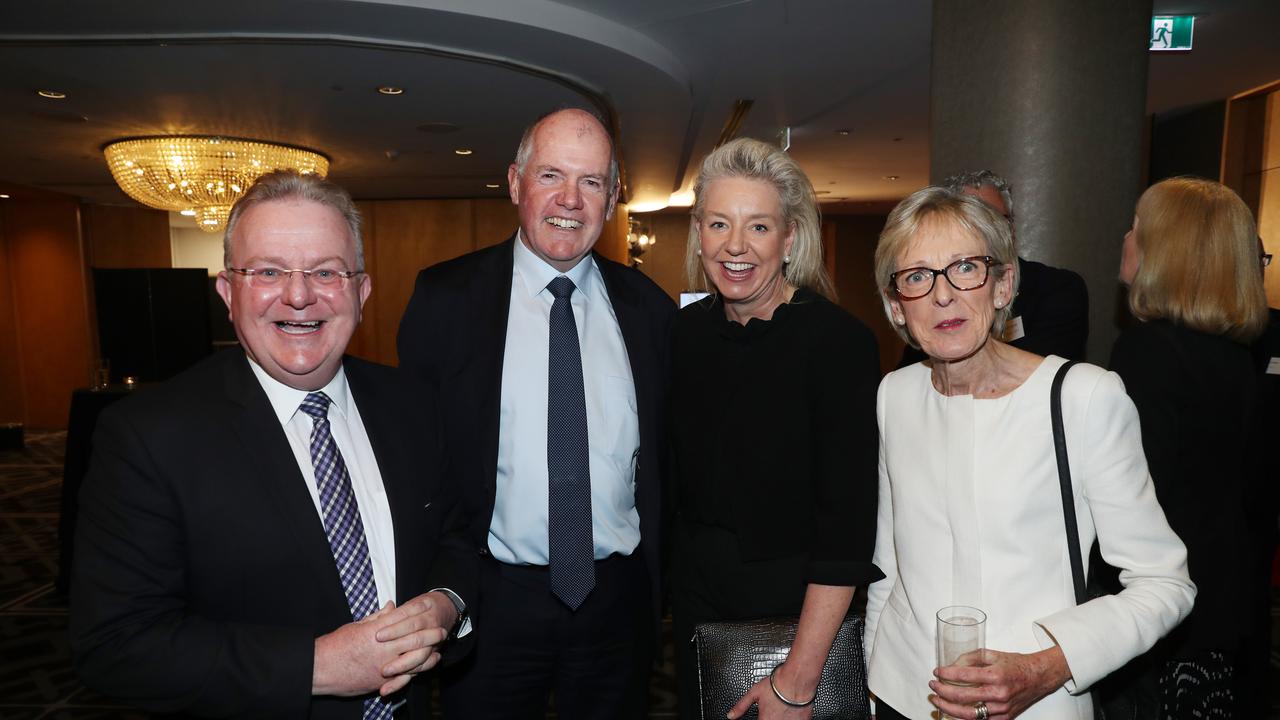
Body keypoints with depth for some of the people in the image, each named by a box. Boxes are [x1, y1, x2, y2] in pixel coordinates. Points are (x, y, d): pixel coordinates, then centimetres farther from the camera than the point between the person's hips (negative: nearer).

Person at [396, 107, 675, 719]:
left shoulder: (648, 306, 1)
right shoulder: (445, 297, -6)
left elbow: (662, 456, 6)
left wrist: (660, 585, 6)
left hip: (619, 599, 3)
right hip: (492, 598, -2)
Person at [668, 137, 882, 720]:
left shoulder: (838, 341, -18)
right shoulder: (686, 330, -2)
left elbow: (847, 523, -20)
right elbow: (675, 473, 7)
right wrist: (664, 581, 0)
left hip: (798, 603, -5)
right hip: (696, 592, 5)